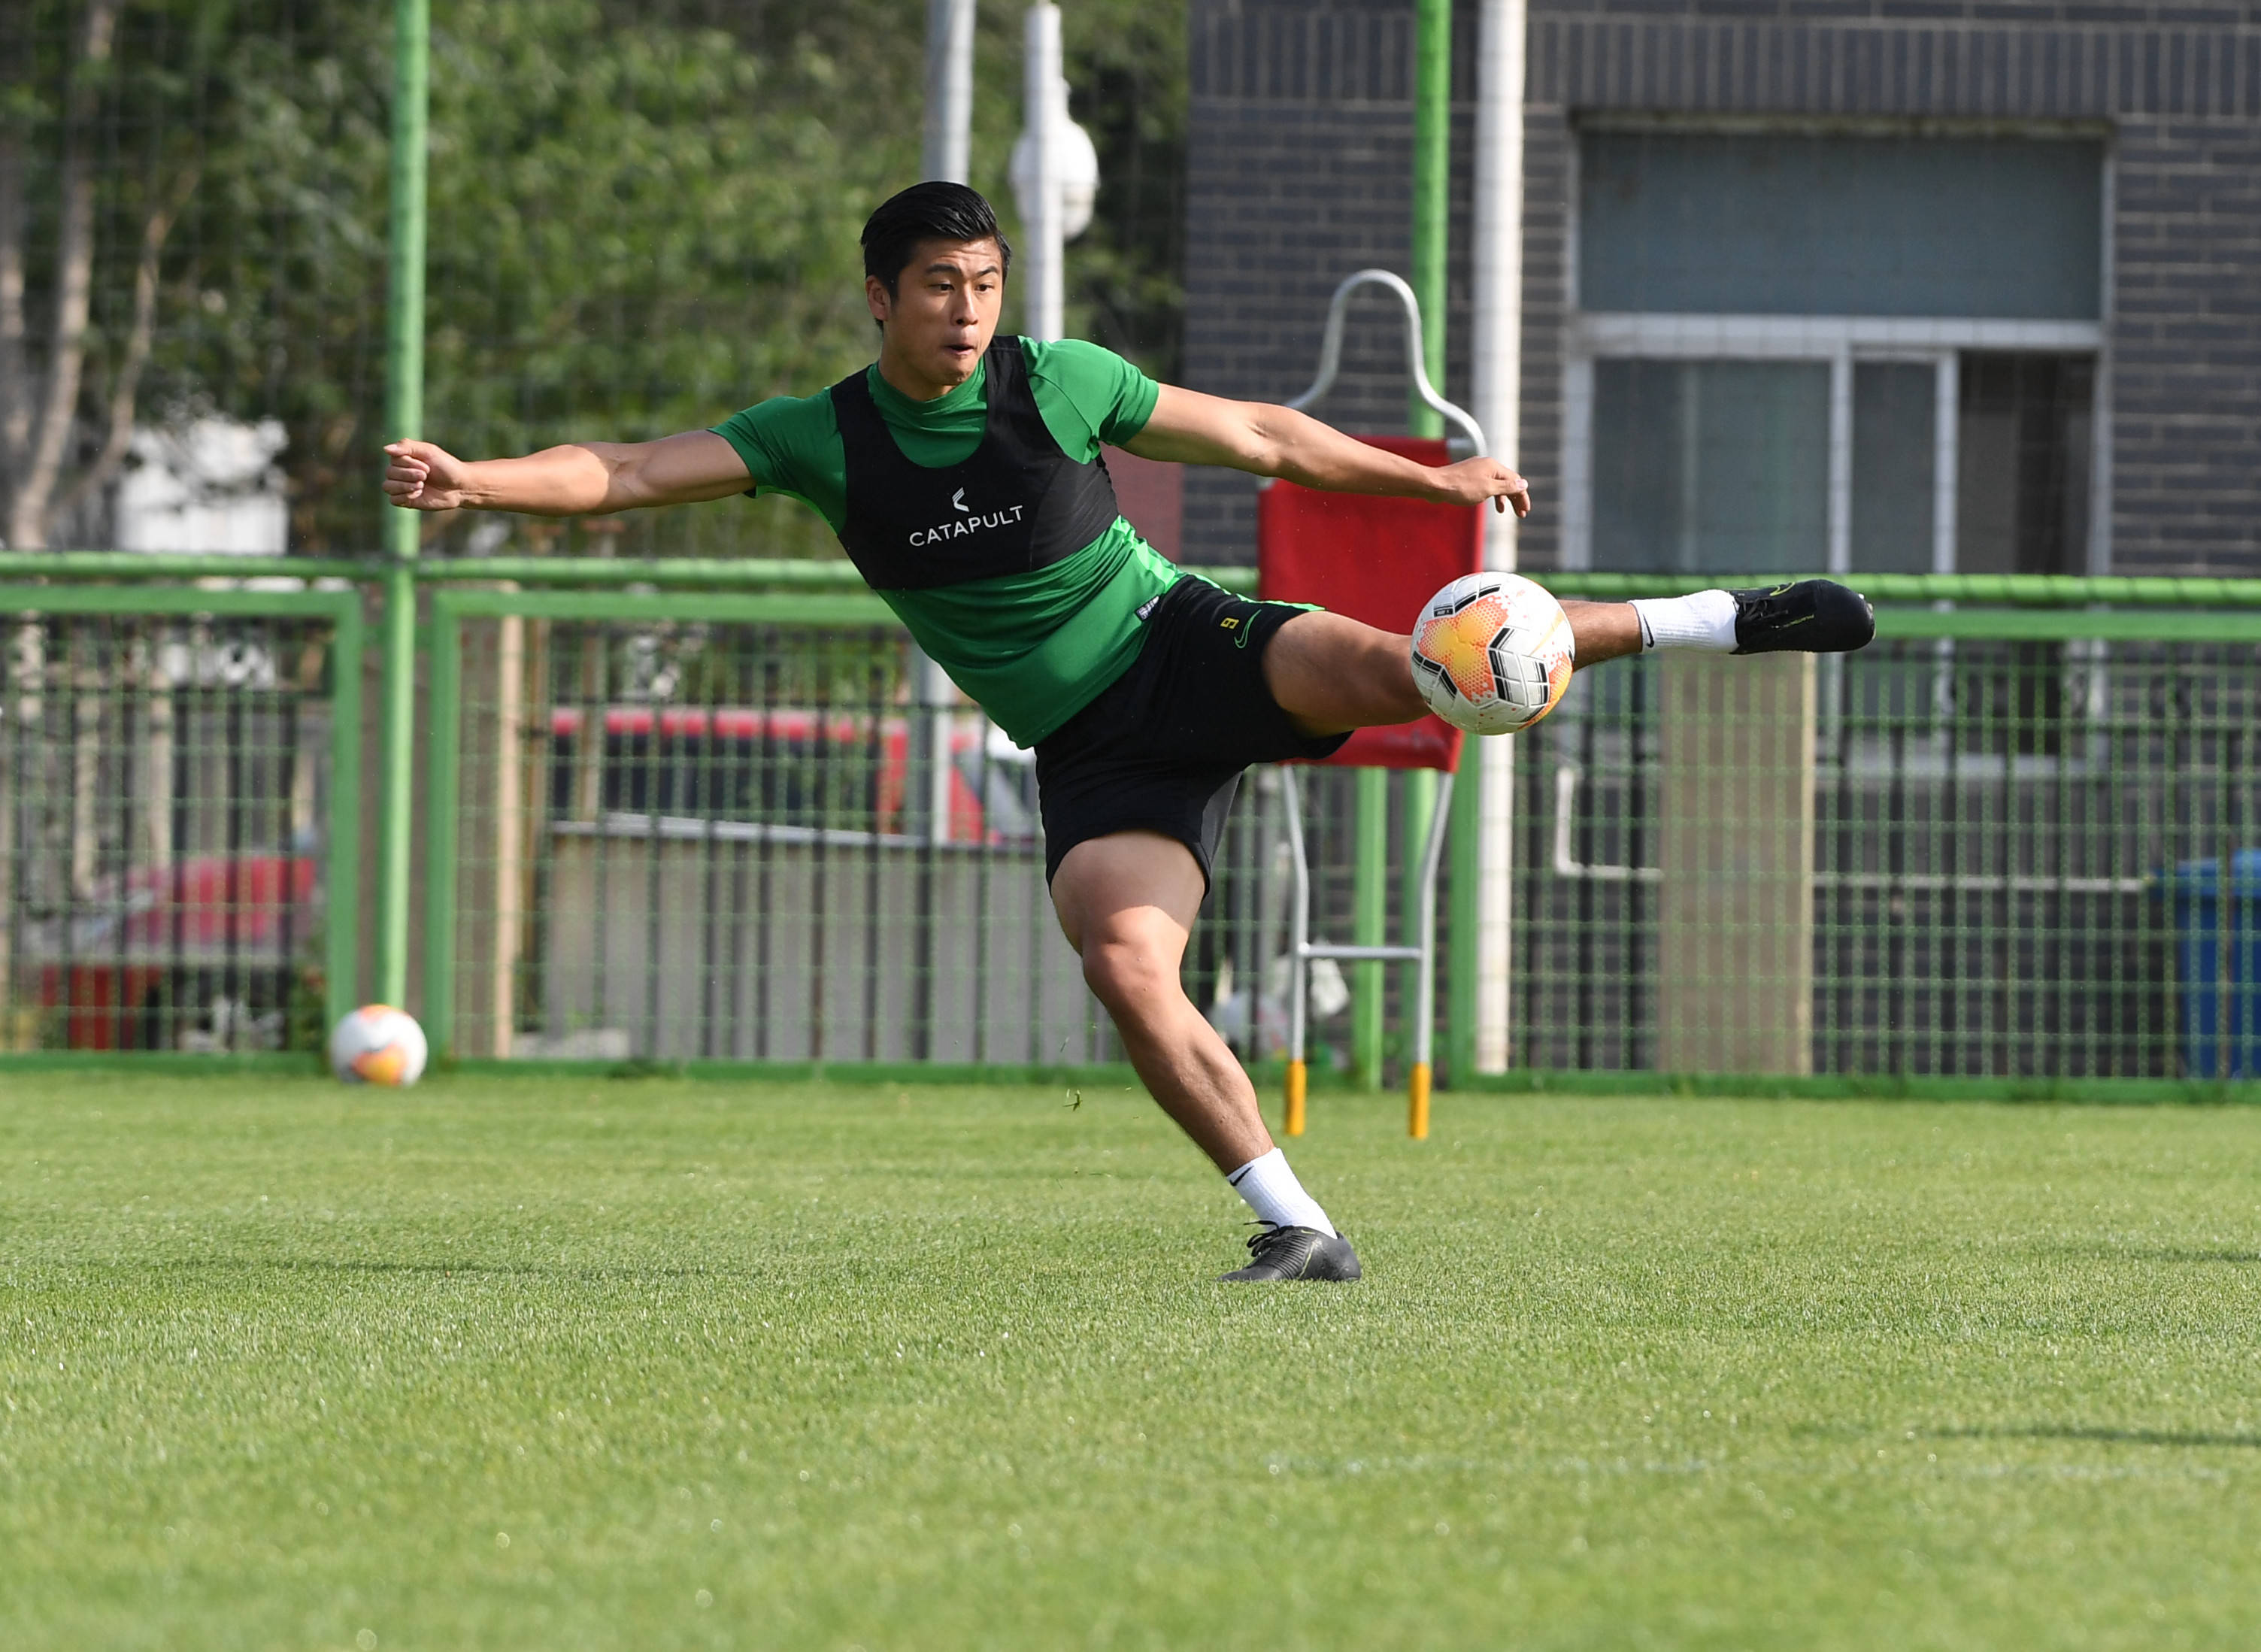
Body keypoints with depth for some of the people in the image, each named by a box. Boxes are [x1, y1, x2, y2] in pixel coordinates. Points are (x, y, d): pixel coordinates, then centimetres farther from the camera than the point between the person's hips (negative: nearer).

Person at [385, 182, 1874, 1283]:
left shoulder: (1057, 383, -3)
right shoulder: (824, 439, 0)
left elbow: (1257, 438, 8)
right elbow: (629, 474, -4)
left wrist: (1431, 479, 9)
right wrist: (472, 481, -19)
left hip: (1189, 648, -2)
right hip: (1091, 750, 2)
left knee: (1389, 669, -31)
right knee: (1124, 963, -24)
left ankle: (1709, 623, -18)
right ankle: (1298, 1232, -17)